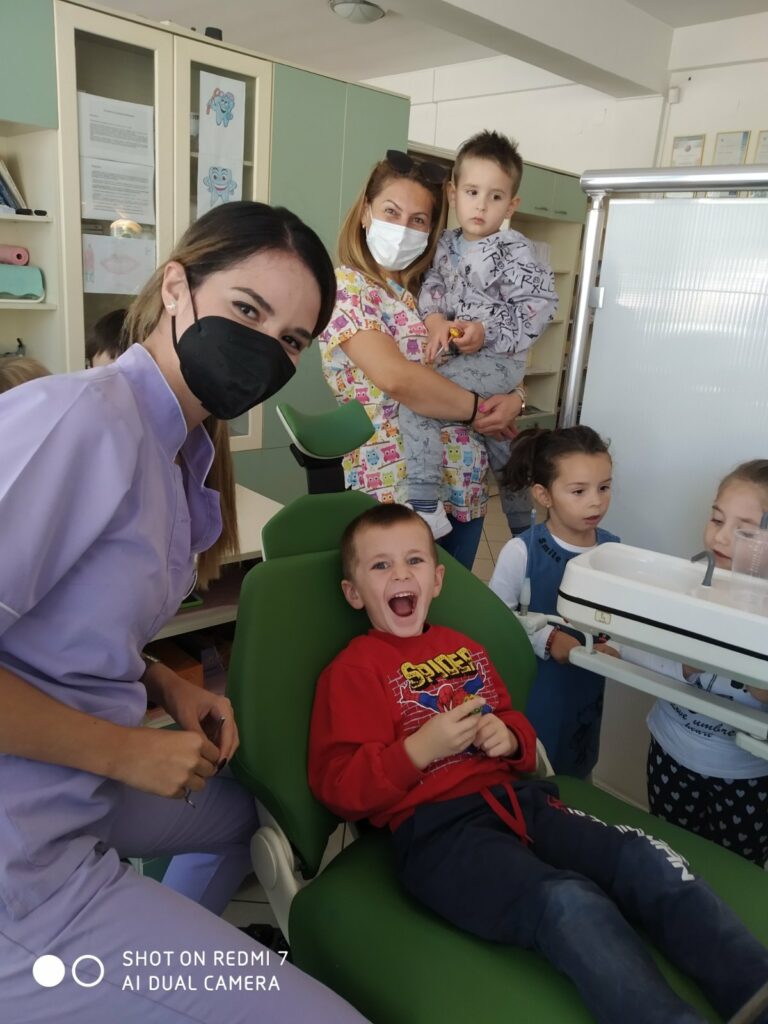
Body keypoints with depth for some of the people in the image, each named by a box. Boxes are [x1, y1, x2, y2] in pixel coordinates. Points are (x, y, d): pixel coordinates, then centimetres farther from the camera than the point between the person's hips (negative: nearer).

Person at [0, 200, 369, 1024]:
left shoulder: (182, 447, 5)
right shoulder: (83, 416, -23)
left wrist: (165, 688, 1)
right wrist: (128, 752, -17)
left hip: (70, 789, 9)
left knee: (244, 811, 31)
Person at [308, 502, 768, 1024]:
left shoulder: (464, 648, 20)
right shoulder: (353, 669, 2)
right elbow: (338, 786, -4)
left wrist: (508, 736, 5)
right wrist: (420, 748, -16)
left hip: (516, 797, 6)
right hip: (434, 828, -6)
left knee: (651, 861, -16)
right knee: (570, 902, -31)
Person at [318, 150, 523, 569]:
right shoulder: (344, 286, -7)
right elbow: (396, 377, -21)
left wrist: (513, 400, -9)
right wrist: (480, 409, -11)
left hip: (464, 487, 7)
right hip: (393, 488, -6)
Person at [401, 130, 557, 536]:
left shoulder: (513, 251, -12)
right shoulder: (447, 243, 7)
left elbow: (539, 304, -16)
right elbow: (431, 284, 5)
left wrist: (488, 331, -22)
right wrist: (436, 321, -15)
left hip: (497, 360, -8)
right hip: (458, 354, 8)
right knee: (500, 448, 20)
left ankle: (424, 505, -20)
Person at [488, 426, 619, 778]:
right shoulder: (521, 551, -18)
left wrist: (614, 645, -18)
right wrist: (547, 639, -24)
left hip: (585, 691, 4)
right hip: (529, 689, -4)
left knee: (573, 778, 24)